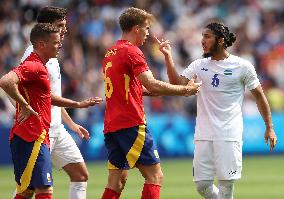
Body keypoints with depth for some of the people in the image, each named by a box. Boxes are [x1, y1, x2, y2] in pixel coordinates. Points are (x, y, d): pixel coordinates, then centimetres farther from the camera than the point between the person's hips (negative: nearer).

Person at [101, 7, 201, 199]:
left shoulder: (110, 53, 18)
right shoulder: (131, 52, -9)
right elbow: (152, 85, -18)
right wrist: (185, 89, -9)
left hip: (111, 125, 9)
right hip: (132, 124, -9)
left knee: (116, 182, 9)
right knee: (155, 176, -6)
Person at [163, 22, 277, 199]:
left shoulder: (242, 66, -1)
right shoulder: (199, 65, 9)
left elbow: (259, 96, 6)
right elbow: (178, 84, -2)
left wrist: (269, 127, 4)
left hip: (229, 135, -4)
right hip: (203, 135, 4)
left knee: (226, 184, -7)